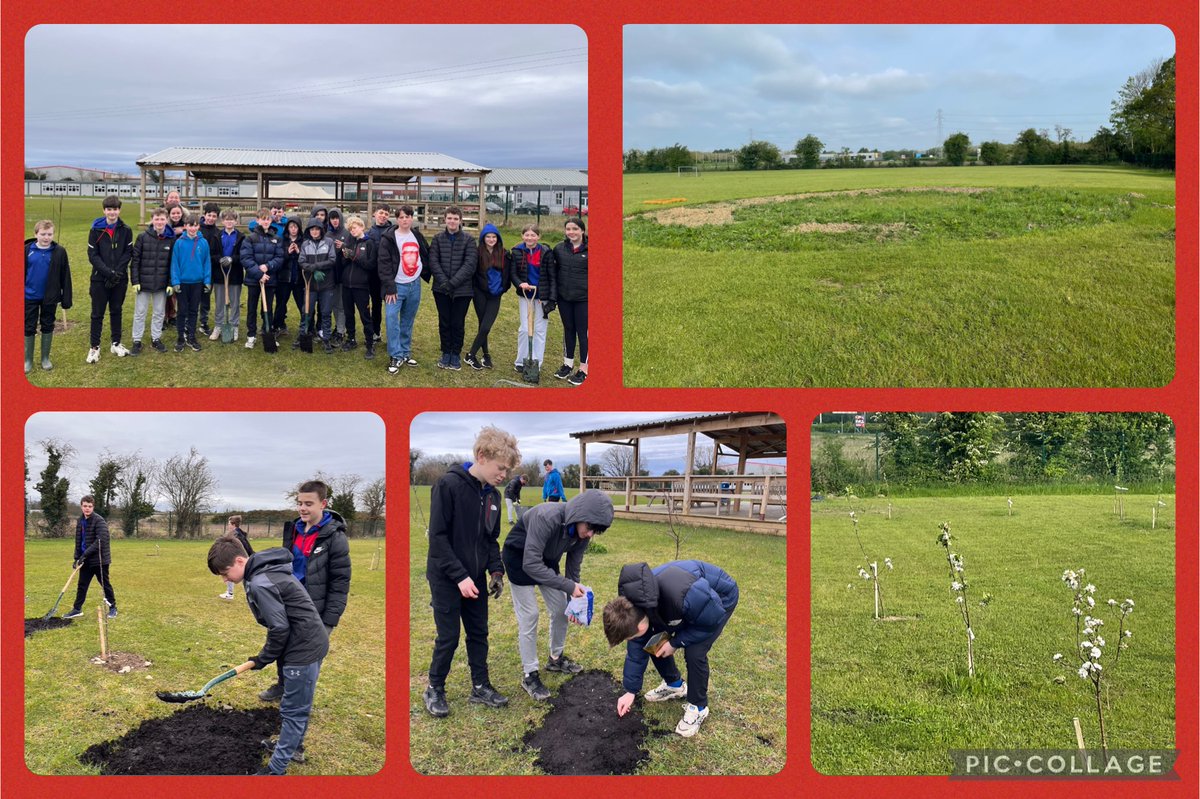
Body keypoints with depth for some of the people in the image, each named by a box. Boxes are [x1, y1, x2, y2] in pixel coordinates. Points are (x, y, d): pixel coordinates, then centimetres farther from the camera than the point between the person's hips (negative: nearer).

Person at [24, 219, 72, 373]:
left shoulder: (59, 251, -7)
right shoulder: (27, 250, -6)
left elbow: (65, 277, -3)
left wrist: (66, 298, -3)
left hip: (50, 298, 0)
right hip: (30, 297, 1)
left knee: (47, 327, 12)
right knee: (29, 328, 8)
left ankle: (45, 358, 26)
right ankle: (28, 360, 20)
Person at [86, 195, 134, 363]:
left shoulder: (126, 230, 0)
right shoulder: (96, 230, -4)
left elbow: (128, 253, -2)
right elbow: (92, 255, -7)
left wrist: (117, 272, -15)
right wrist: (108, 272, -17)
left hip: (120, 279, 2)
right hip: (100, 279, -1)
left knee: (116, 311, 13)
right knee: (97, 313, 3)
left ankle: (116, 343, 24)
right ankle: (94, 347, 10)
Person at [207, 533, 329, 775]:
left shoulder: (259, 584, -22)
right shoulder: (267, 570, 9)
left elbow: (279, 628, -21)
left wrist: (264, 659, -6)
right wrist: (268, 655, 17)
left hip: (303, 650, -10)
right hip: (311, 643, 10)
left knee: (293, 710, 0)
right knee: (298, 706, 25)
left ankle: (277, 768, 8)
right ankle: (292, 745, 40)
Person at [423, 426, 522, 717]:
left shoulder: (493, 495, 4)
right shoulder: (448, 485, -18)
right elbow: (438, 536, -19)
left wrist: (496, 571, -1)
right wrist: (460, 576, -21)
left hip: (475, 578, 7)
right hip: (446, 579, -6)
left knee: (479, 633, 12)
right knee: (449, 637, 1)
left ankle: (481, 687, 25)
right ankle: (434, 690, 18)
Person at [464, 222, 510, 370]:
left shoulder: (504, 254, 0)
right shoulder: (477, 253, -7)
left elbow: (508, 274, 9)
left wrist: (504, 287, 8)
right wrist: (471, 290, -3)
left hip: (495, 296, 1)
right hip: (480, 293, -1)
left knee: (485, 327, -7)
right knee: (483, 326, 4)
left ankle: (471, 355, 6)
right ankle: (485, 355, 18)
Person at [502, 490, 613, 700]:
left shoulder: (582, 531, -18)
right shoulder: (547, 518, -40)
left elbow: (573, 566, -3)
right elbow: (531, 564, -39)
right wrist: (568, 586, -37)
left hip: (547, 559, 7)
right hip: (519, 557, -7)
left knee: (561, 609, 9)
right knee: (529, 615, -8)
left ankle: (556, 658, 31)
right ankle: (530, 675, 4)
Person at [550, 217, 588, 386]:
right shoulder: (559, 248, 3)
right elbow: (554, 272, 9)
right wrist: (553, 295, 3)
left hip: (583, 298, -4)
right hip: (564, 297, 4)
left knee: (583, 331, 1)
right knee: (568, 329, 15)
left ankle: (583, 369, 10)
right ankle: (567, 363, 28)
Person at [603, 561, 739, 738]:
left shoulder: (683, 596, -46)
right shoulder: (632, 603, -21)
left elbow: (714, 619, -27)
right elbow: (637, 646, -6)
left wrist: (675, 643, -22)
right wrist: (631, 690, -1)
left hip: (720, 598, -6)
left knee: (694, 652, -20)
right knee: (653, 642, 1)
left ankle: (698, 707, 3)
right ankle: (674, 685, 27)